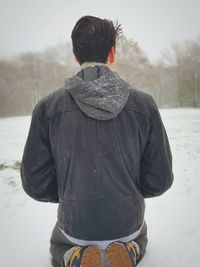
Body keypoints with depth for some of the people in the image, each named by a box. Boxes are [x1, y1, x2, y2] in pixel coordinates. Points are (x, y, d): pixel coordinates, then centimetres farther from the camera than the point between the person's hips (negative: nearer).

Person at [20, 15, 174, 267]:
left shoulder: (48, 107, -14)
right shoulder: (144, 104, -13)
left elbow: (36, 183, -9)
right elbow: (160, 180, -8)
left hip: (75, 225, 0)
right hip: (128, 223, 1)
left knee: (58, 246, 36)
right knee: (138, 240, 38)